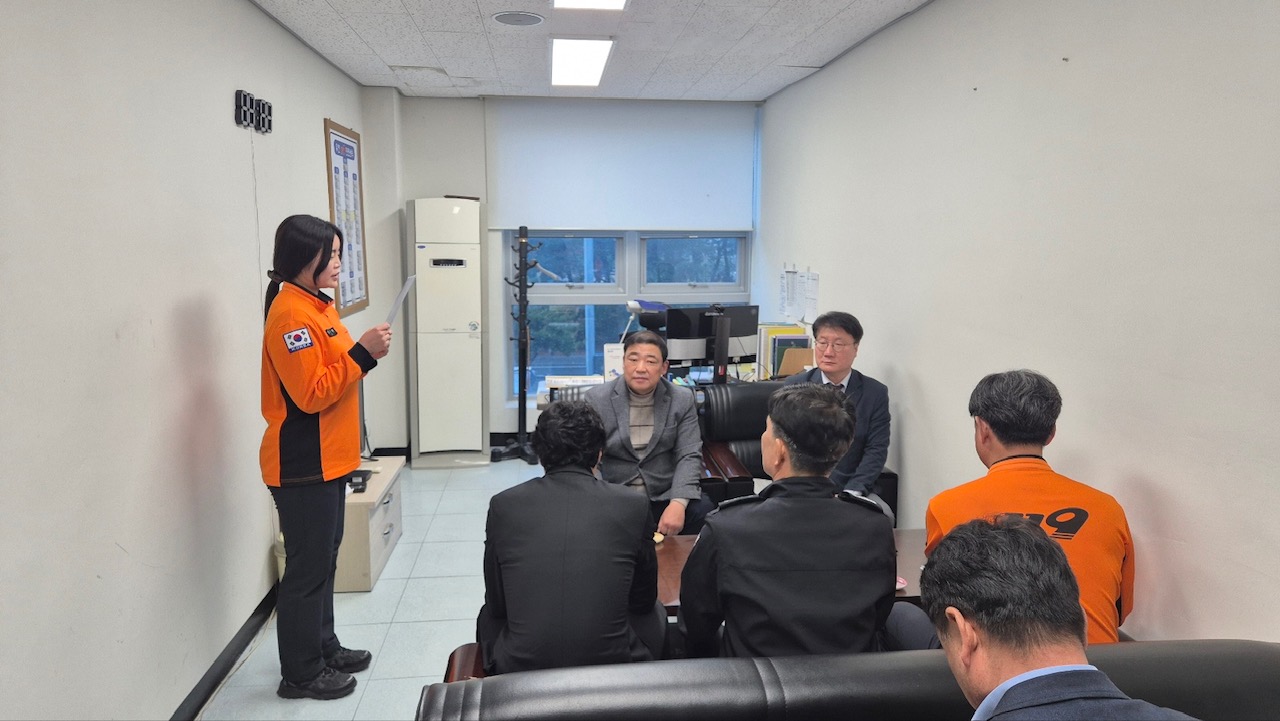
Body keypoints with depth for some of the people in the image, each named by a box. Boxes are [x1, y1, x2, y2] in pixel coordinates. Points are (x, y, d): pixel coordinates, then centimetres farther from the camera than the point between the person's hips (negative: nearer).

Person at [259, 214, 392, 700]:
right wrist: (361, 352, -24)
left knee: (323, 561, 19)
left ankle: (323, 648, 33)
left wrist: (368, 353, 7)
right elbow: (310, 394, -22)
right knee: (307, 568, 1)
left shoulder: (316, 305, 12)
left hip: (327, 459, 10)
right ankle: (301, 674, 15)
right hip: (302, 465, -10)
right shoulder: (290, 314, -18)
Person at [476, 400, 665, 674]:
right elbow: (644, 601, 8)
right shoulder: (634, 506, -6)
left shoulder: (503, 505, -4)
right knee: (655, 613, 31)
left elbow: (497, 605, 6)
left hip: (520, 670, 1)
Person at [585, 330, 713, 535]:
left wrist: (678, 503, -22)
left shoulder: (682, 400, 2)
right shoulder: (597, 399, -2)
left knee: (704, 512, -26)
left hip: (665, 497, 2)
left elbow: (689, 456, -4)